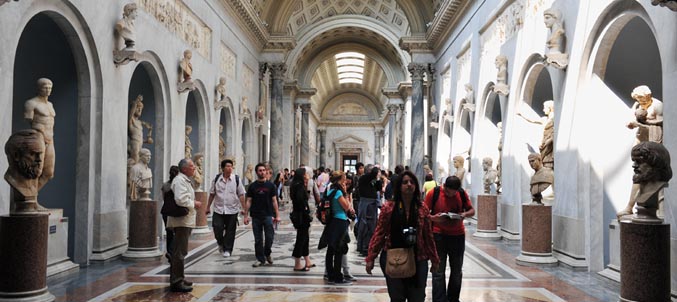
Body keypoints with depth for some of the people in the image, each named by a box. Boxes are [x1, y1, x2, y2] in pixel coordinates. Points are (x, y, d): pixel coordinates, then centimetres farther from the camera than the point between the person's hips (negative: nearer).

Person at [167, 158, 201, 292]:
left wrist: (193, 202, 13)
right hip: (181, 220, -11)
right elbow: (180, 200, -26)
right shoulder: (180, 180, -16)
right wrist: (194, 204, -13)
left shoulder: (185, 180, 18)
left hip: (185, 220, 11)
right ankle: (176, 282, -4)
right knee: (180, 251, -8)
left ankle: (178, 278, 28)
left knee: (180, 251, 18)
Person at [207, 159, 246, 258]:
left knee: (230, 231, 4)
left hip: (232, 210, -1)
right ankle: (221, 244, 28)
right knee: (217, 229, -1)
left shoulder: (236, 179, -2)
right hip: (218, 210, 1)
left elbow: (241, 195, 0)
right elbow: (212, 194, 10)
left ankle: (227, 250, 18)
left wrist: (243, 208, -5)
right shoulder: (217, 179, 3)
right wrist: (208, 207, 12)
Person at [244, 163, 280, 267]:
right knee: (258, 239, 5)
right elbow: (248, 201, 5)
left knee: (270, 237, -6)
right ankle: (260, 259, 16)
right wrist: (246, 215, -1)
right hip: (256, 216, 1)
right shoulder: (252, 186, 5)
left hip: (268, 215, -1)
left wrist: (277, 215, 0)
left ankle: (267, 253, 20)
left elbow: (274, 201, 5)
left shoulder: (270, 185, 4)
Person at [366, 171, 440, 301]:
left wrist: (434, 259, 10)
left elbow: (428, 236, 7)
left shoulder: (422, 209, 1)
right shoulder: (388, 208, -4)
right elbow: (379, 233, -2)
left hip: (418, 260, 2)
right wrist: (370, 258, -5)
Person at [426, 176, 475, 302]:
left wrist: (465, 214, -15)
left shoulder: (462, 194, -2)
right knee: (438, 272, -4)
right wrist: (433, 218, -24)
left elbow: (472, 210, 7)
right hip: (438, 235, -3)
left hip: (458, 235, 3)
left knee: (457, 271, 13)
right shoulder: (433, 193, -10)